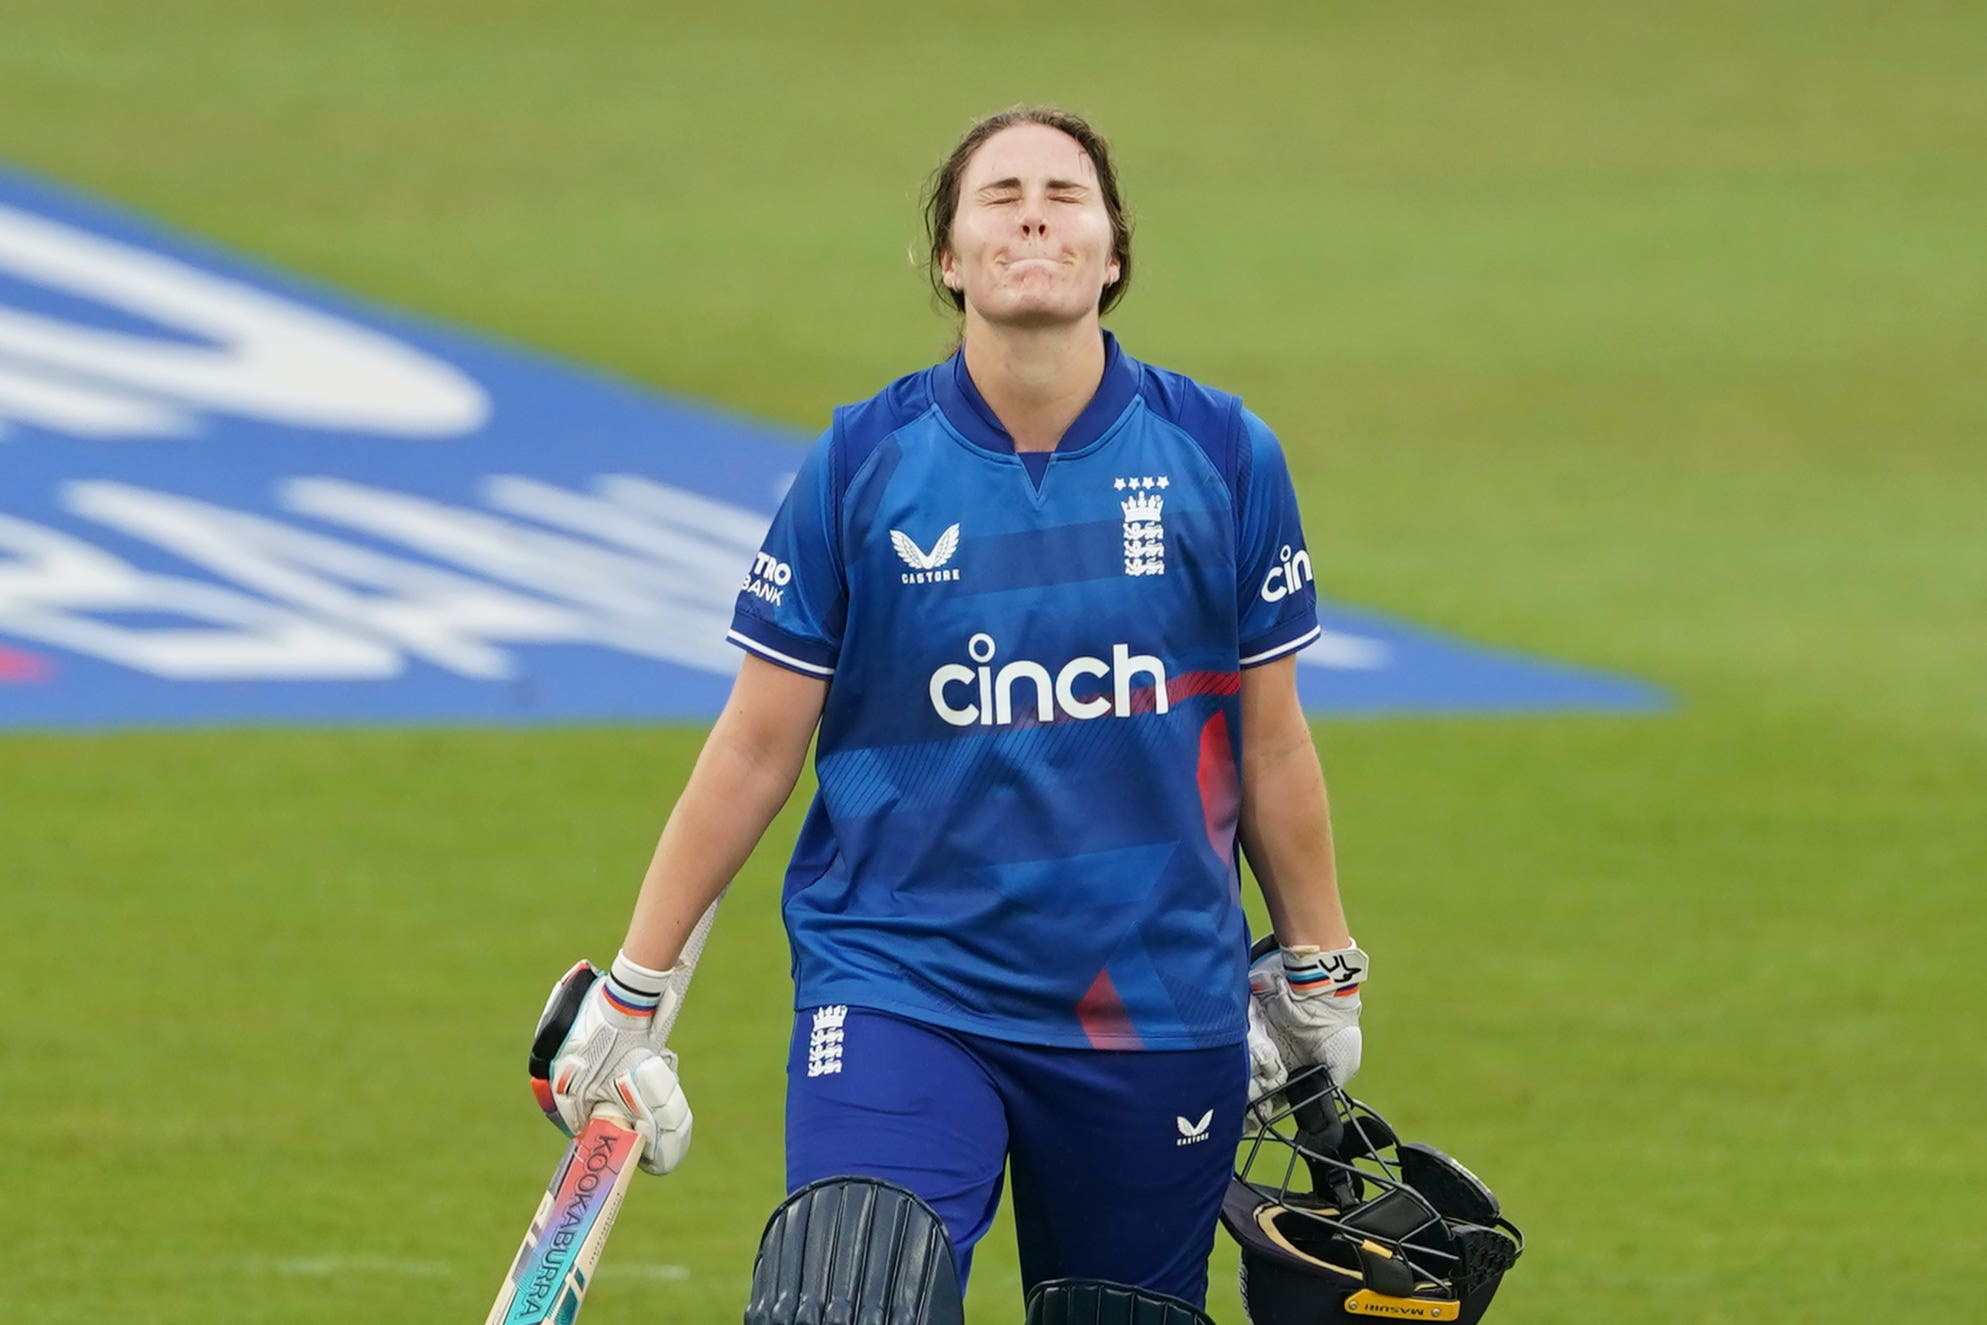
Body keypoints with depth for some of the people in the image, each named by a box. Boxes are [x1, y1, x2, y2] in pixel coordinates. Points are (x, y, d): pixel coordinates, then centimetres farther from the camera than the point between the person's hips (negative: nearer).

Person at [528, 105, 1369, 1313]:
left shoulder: (1220, 456, 0)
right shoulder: (863, 465, -2)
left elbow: (1271, 746, 11)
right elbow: (754, 750, 4)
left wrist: (1321, 980, 17)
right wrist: (631, 1000, 5)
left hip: (1160, 1018, 2)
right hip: (897, 992, -2)